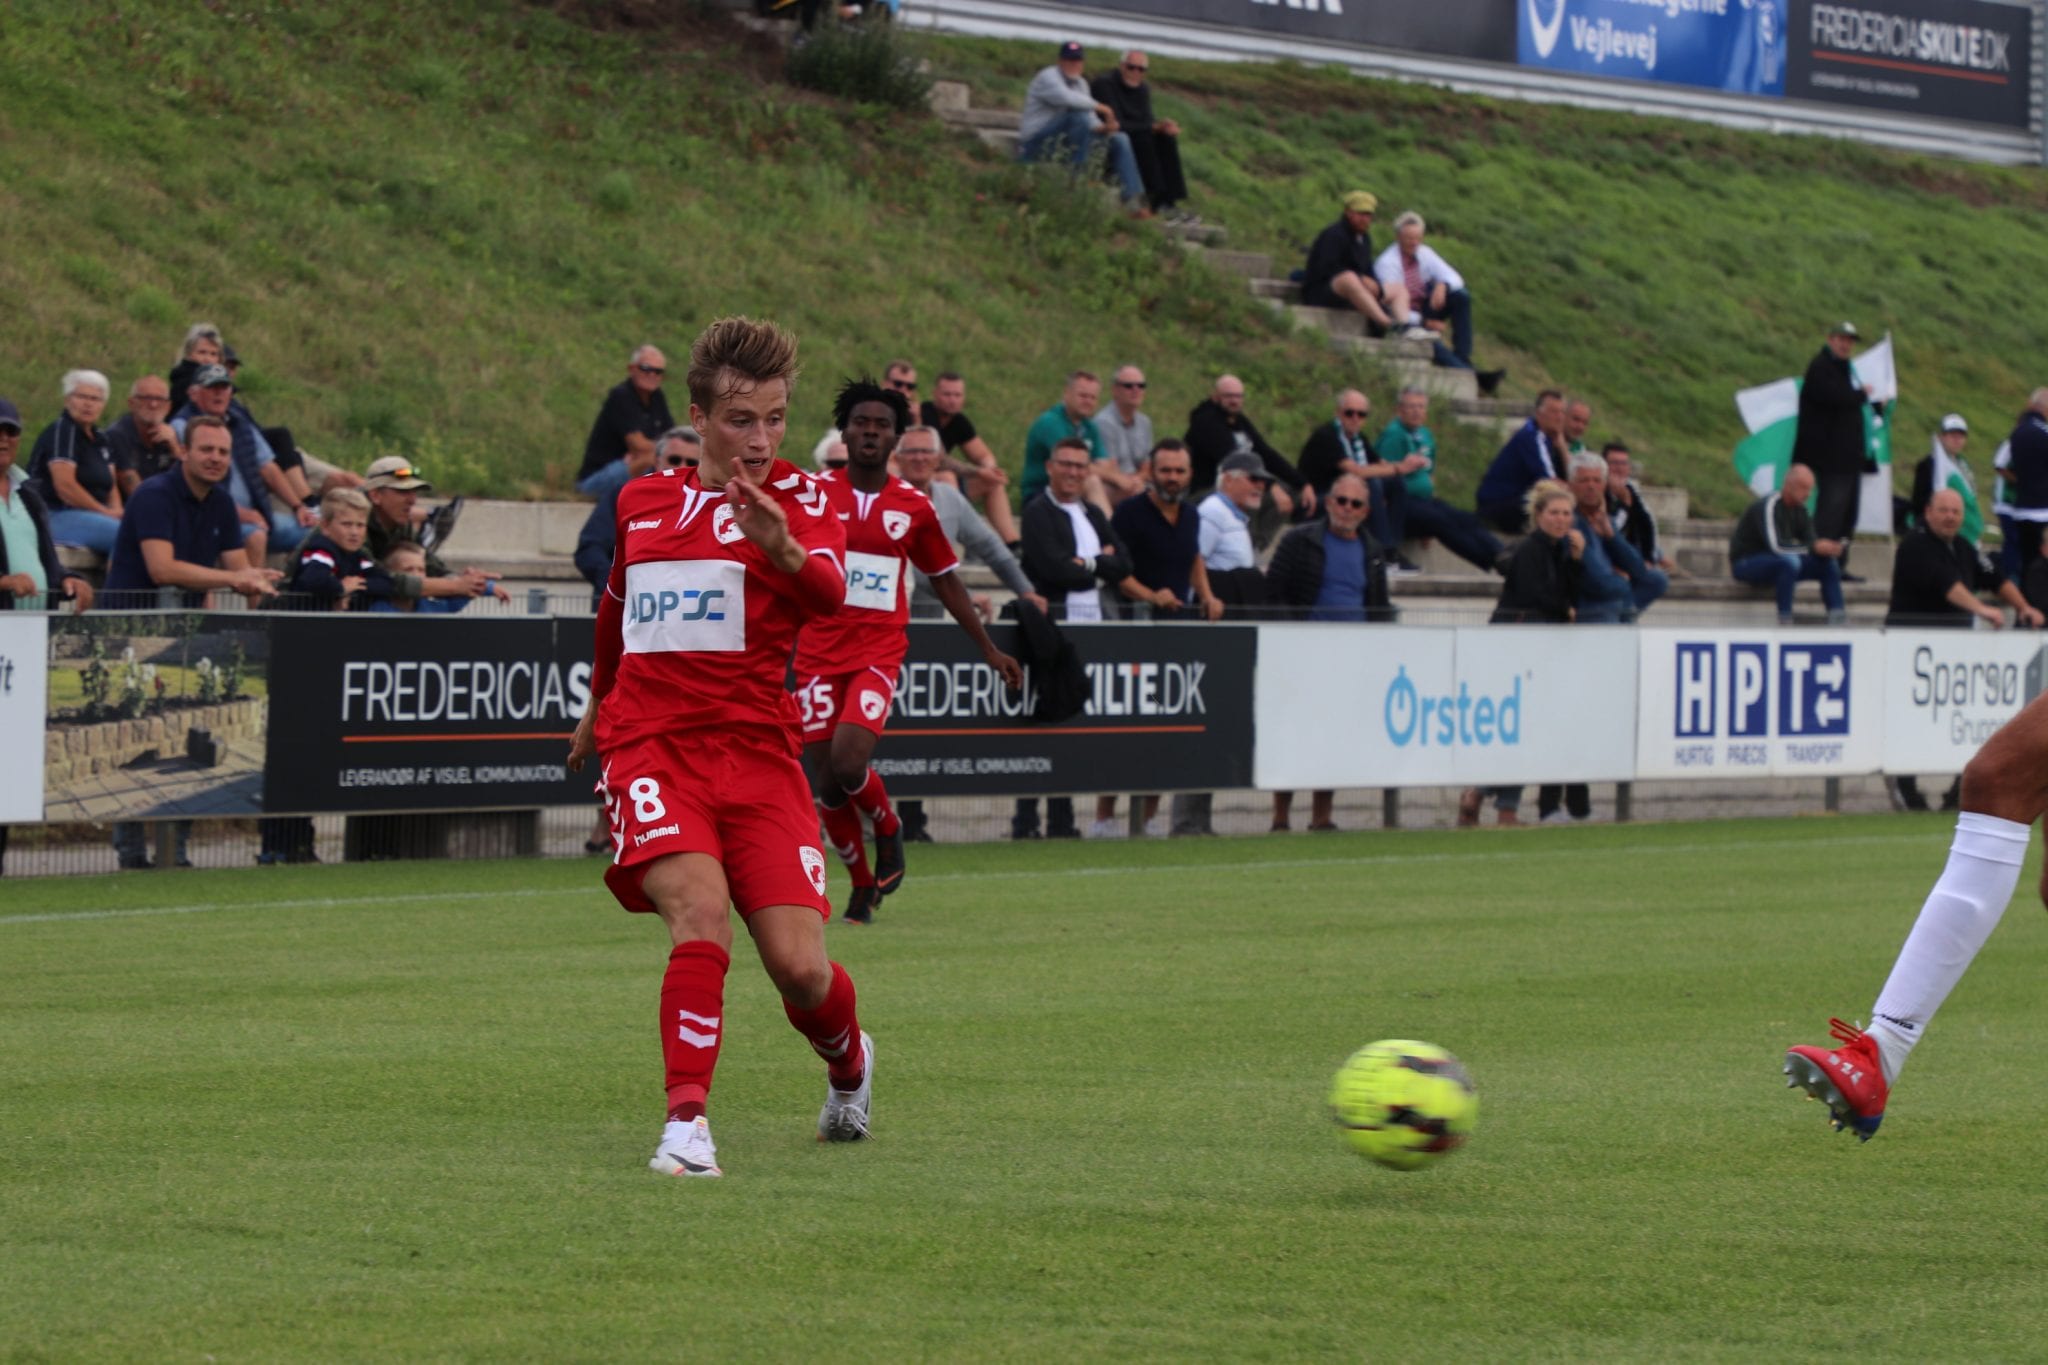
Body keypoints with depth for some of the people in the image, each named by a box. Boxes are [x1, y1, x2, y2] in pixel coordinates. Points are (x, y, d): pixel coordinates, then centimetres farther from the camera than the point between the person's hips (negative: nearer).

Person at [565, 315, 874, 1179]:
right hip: (650, 744, 1)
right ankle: (687, 1121, -25)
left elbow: (829, 592, -22)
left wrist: (784, 549, -43)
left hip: (757, 749, -1)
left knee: (800, 968, -8)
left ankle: (848, 1063, 27)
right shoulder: (642, 501, 12)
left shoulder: (797, 498, 1)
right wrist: (599, 705, 43)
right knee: (701, 912, -27)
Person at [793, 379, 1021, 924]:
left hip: (879, 650, -1)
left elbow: (945, 581, 15)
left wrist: (989, 650, 16)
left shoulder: (914, 506, 5)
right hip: (819, 650, 1)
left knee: (848, 761, -22)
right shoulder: (813, 494, 1)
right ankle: (862, 884, 20)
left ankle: (888, 828, 10)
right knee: (827, 784, 0)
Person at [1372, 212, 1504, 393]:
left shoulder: (1425, 254, 1)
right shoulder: (1386, 263, -16)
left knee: (1462, 296, -17)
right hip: (1403, 322, -6)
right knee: (1429, 340, -38)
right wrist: (1424, 322, -29)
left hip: (1425, 313, 6)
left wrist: (1443, 286, -26)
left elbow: (1454, 278, 0)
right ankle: (1471, 375, -44)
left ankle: (1462, 358, -22)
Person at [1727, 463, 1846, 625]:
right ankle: (1784, 621, -35)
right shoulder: (1768, 507, -23)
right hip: (1746, 562, -9)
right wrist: (1814, 547, -34)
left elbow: (1810, 539, 2)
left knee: (1828, 562, -4)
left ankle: (1837, 617, -13)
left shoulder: (1798, 508, 4)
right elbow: (1775, 547, -34)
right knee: (1789, 561, -38)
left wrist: (1826, 548, -22)